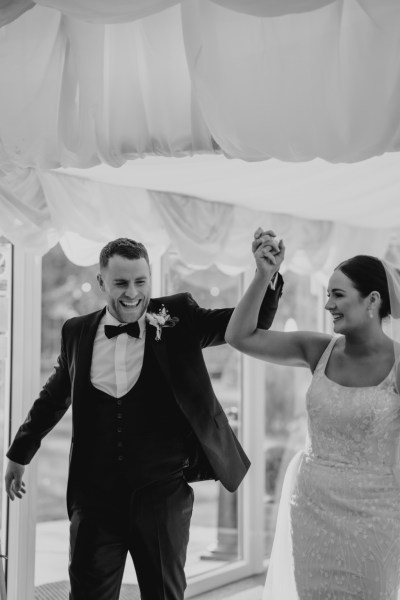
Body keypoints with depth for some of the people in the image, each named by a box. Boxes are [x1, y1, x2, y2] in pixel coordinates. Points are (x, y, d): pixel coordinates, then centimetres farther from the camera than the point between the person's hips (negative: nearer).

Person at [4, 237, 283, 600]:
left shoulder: (177, 318, 0)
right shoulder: (77, 332, 5)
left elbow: (251, 325, -3)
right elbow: (53, 397, 19)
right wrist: (20, 453, 28)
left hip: (163, 492, -1)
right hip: (95, 495, 1)